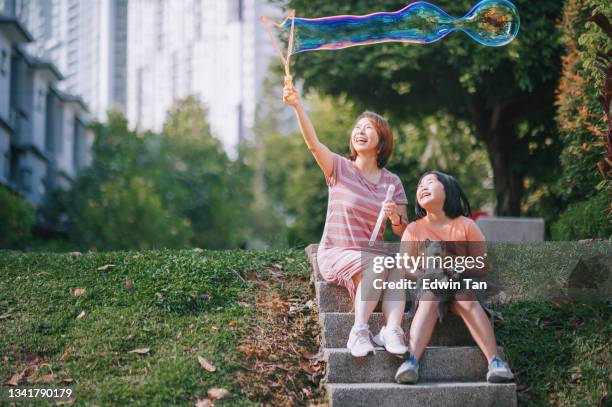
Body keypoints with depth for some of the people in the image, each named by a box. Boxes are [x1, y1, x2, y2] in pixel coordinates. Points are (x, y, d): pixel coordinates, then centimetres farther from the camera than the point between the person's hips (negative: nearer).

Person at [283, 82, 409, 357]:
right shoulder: (340, 168, 1)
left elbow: (402, 232, 6)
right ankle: (359, 331, -31)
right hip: (335, 254, -3)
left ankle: (392, 330, -39)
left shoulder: (392, 182, 9)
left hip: (372, 253, 3)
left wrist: (395, 217, -18)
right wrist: (298, 106, -34)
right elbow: (313, 143, -18)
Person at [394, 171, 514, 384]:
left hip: (462, 285, -1)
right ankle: (411, 361, -52)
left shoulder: (465, 225, 0)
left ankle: (495, 361, -43)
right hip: (429, 286, 1)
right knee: (429, 299, -34)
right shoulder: (414, 229, 4)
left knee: (466, 299, -35)